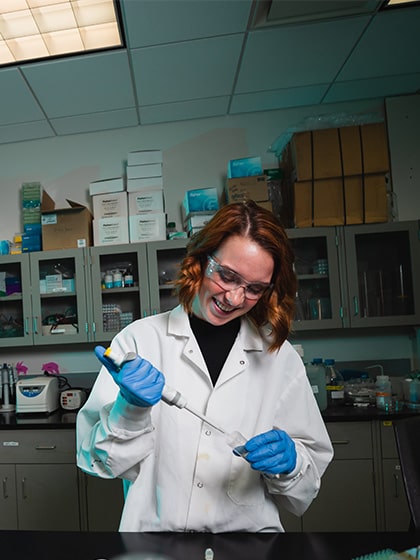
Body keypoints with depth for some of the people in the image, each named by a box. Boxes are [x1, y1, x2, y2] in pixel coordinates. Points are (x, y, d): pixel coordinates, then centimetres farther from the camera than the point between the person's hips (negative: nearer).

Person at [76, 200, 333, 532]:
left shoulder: (281, 356, -1)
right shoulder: (141, 339, -7)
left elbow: (313, 468, 6)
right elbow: (103, 461, -4)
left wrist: (288, 462, -13)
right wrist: (131, 407, -20)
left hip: (250, 528, 2)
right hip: (154, 527, 0)